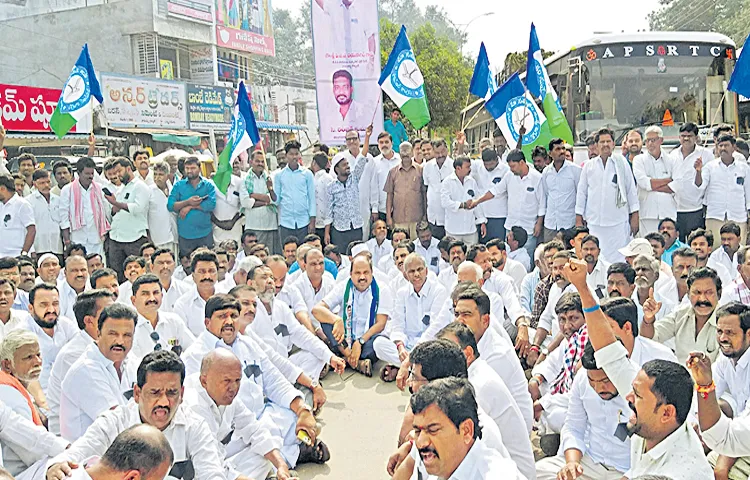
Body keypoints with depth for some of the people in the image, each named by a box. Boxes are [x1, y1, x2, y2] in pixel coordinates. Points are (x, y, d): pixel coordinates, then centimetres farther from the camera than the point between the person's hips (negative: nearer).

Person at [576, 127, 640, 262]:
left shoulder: (621, 163, 5)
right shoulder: (588, 166, 9)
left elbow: (631, 189, 7)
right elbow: (581, 193, 13)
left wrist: (635, 216, 4)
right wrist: (579, 219, 9)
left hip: (618, 222, -1)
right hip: (594, 222, 1)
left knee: (618, 259, -3)